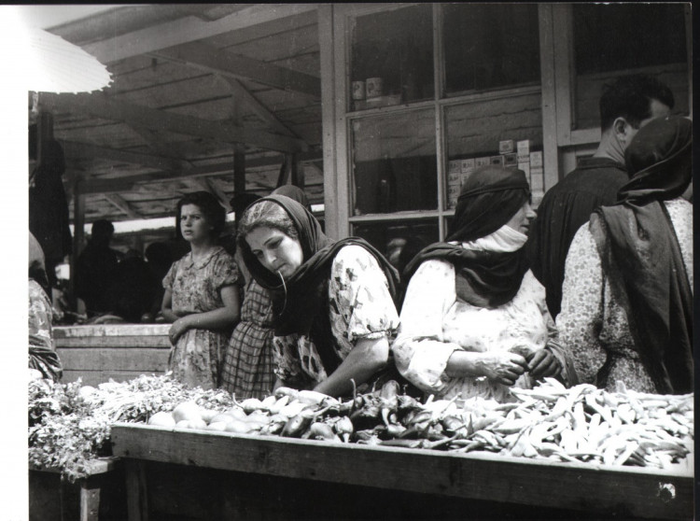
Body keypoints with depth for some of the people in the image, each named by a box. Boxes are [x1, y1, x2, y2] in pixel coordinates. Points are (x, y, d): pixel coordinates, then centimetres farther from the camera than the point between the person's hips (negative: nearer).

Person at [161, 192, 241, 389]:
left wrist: (187, 321, -8)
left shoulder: (222, 261, -4)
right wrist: (176, 317, 2)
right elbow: (165, 309, 25)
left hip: (210, 351, -5)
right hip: (180, 350, 5)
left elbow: (232, 312, -13)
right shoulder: (179, 266, 15)